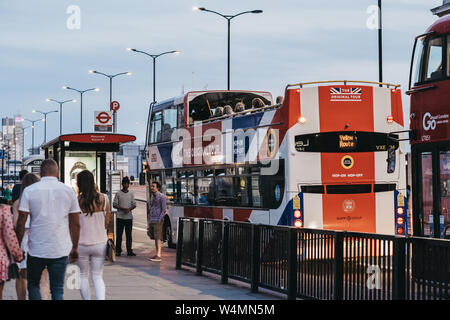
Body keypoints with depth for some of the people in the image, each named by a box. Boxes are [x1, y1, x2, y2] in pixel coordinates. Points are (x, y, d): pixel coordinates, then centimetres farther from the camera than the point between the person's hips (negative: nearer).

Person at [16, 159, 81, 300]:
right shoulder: (68, 191, 2)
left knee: (33, 285, 18)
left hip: (36, 249, -1)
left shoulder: (29, 190, -2)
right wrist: (75, 248, 13)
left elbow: (21, 223, -5)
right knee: (58, 290, 6)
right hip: (61, 250, 1)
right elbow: (76, 224, 4)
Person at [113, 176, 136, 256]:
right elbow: (114, 205, -2)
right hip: (120, 217, -2)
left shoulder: (131, 194, 9)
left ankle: (129, 251, 5)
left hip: (129, 217, 2)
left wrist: (129, 209, -11)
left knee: (129, 235, 2)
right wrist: (123, 209, -15)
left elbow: (134, 205, 10)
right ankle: (118, 251, 4)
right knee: (119, 235, 0)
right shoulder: (118, 194, 1)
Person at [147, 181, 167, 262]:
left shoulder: (161, 197, -7)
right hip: (151, 220, 8)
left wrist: (159, 219, -16)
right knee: (155, 238, 10)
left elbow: (164, 209, -11)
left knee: (158, 238, -11)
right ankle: (157, 254, 15)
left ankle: (158, 256, -15)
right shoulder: (152, 196, 16)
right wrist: (148, 220, 16)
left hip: (158, 220, -8)